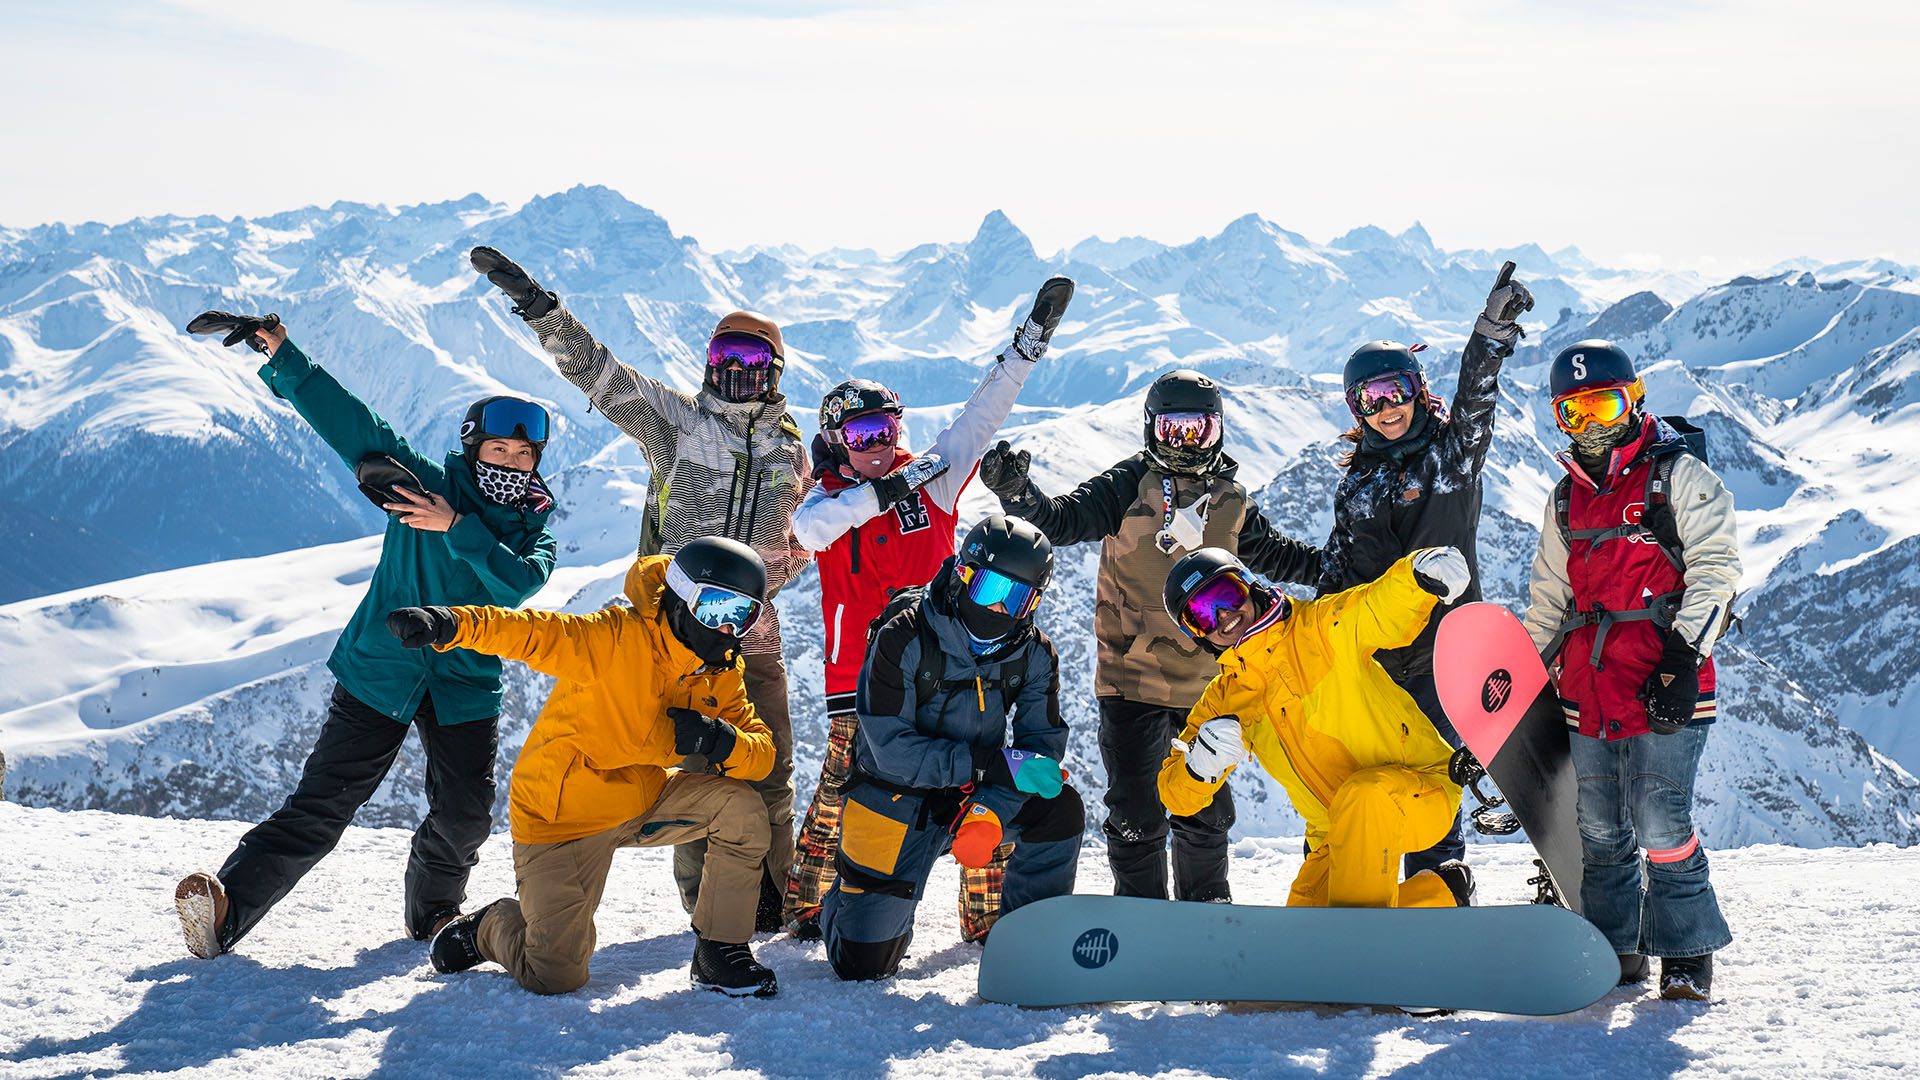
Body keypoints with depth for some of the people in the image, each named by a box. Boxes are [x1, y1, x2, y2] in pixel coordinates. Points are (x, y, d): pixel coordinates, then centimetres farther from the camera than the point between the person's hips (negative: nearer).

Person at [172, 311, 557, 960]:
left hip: (466, 687, 2)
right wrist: (278, 351, -13)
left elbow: (519, 582, -19)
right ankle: (227, 906, -14)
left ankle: (435, 907, 22)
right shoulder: (425, 486, 0)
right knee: (321, 803, -10)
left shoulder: (536, 529, 3)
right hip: (378, 670, -2)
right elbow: (347, 420, -6)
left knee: (465, 816, -5)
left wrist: (456, 528, -27)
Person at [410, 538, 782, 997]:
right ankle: (490, 927, 27)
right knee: (555, 976, -8)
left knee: (741, 808, -17)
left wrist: (719, 741, -29)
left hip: (643, 798, 6)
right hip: (563, 815, -6)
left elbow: (761, 752, -6)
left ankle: (720, 952, -1)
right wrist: (451, 624, -50)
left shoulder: (721, 674, -3)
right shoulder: (617, 638, -23)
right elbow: (533, 633, -32)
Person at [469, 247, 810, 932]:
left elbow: (800, 539, 20)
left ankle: (774, 894, 18)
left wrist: (762, 578, 0)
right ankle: (708, 896, 11)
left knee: (770, 769, 4)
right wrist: (536, 305, -16)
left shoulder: (791, 450, 11)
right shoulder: (674, 420, 2)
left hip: (754, 632, 3)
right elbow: (597, 372, -6)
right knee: (701, 764, -2)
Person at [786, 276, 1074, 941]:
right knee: (845, 785, -2)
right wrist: (880, 492, -24)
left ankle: (987, 911, 10)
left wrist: (1031, 339, -2)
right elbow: (809, 529, -20)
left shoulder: (931, 476, 7)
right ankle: (807, 903, 14)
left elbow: (982, 413, 4)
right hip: (862, 668, -2)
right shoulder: (829, 497, 3)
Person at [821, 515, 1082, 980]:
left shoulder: (1034, 654, -7)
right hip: (899, 803, -3)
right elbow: (893, 751, -26)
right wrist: (993, 764, -33)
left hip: (973, 798, 4)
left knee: (1061, 810, -25)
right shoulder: (903, 641, -22)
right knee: (863, 966, -5)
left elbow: (1041, 747, -11)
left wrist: (991, 811, -29)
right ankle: (846, 898, 32)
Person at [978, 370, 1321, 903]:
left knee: (1208, 808, 15)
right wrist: (1017, 493, -35)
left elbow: (1273, 554, 21)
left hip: (1206, 680, 4)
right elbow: (1062, 520, -16)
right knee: (1136, 813, -1)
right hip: (1133, 675, -4)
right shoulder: (1128, 486, -6)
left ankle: (1206, 903, 32)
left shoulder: (1231, 501, 7)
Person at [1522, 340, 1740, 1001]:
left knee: (1661, 826, -10)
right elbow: (1548, 598, 26)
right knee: (1598, 832, 7)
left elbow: (1715, 572, -7)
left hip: (1664, 691, -6)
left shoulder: (1679, 478, 0)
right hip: (1586, 689, 6)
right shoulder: (1567, 498, 19)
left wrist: (1683, 658, -17)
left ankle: (1688, 954, 3)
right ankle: (1615, 948, 18)